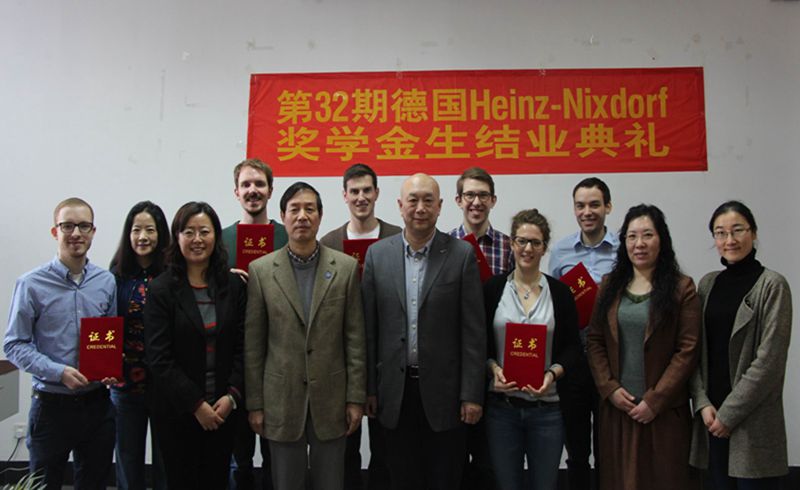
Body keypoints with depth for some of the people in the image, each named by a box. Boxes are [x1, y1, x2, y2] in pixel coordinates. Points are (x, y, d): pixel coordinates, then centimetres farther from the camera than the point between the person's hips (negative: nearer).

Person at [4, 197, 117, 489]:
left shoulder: (106, 281, 2)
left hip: (97, 404, 3)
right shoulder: (32, 284, -9)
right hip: (52, 406, -3)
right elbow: (14, 345, -8)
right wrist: (59, 371, -19)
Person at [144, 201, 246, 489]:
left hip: (223, 410, 2)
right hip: (177, 412, -2)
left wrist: (232, 396, -9)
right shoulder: (161, 290, -5)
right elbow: (158, 358, -10)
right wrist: (196, 404, -12)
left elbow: (242, 346, 2)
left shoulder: (233, 285, 3)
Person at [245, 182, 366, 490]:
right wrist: (255, 403, 0)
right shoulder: (260, 270, -1)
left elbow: (355, 339, 0)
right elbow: (253, 344, 0)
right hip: (281, 400, 0)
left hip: (331, 399, 0)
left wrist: (356, 398, -2)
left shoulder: (346, 267, 0)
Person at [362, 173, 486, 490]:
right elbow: (369, 328, 3)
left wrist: (472, 394, -8)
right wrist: (369, 388, 3)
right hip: (395, 389, 2)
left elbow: (473, 330, -6)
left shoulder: (461, 254, -5)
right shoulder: (377, 254, 1)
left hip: (443, 389, -2)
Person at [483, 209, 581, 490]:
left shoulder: (559, 291, 1)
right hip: (501, 406, 0)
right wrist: (493, 367, -13)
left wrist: (552, 373, -14)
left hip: (547, 406, 0)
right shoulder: (493, 288, 1)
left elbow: (573, 347, 3)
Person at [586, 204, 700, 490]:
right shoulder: (609, 285, 8)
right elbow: (594, 341, 5)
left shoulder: (682, 288, -3)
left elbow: (687, 350, -8)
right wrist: (609, 389, -6)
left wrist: (655, 400, -12)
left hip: (664, 411, -3)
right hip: (616, 407, 3)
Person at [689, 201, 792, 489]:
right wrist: (703, 404, -5)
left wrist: (729, 413, -12)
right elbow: (696, 349, 7)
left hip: (752, 420, -4)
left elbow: (769, 359, -12)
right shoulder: (707, 284, 8)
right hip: (712, 416, 5)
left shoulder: (772, 285, -7)